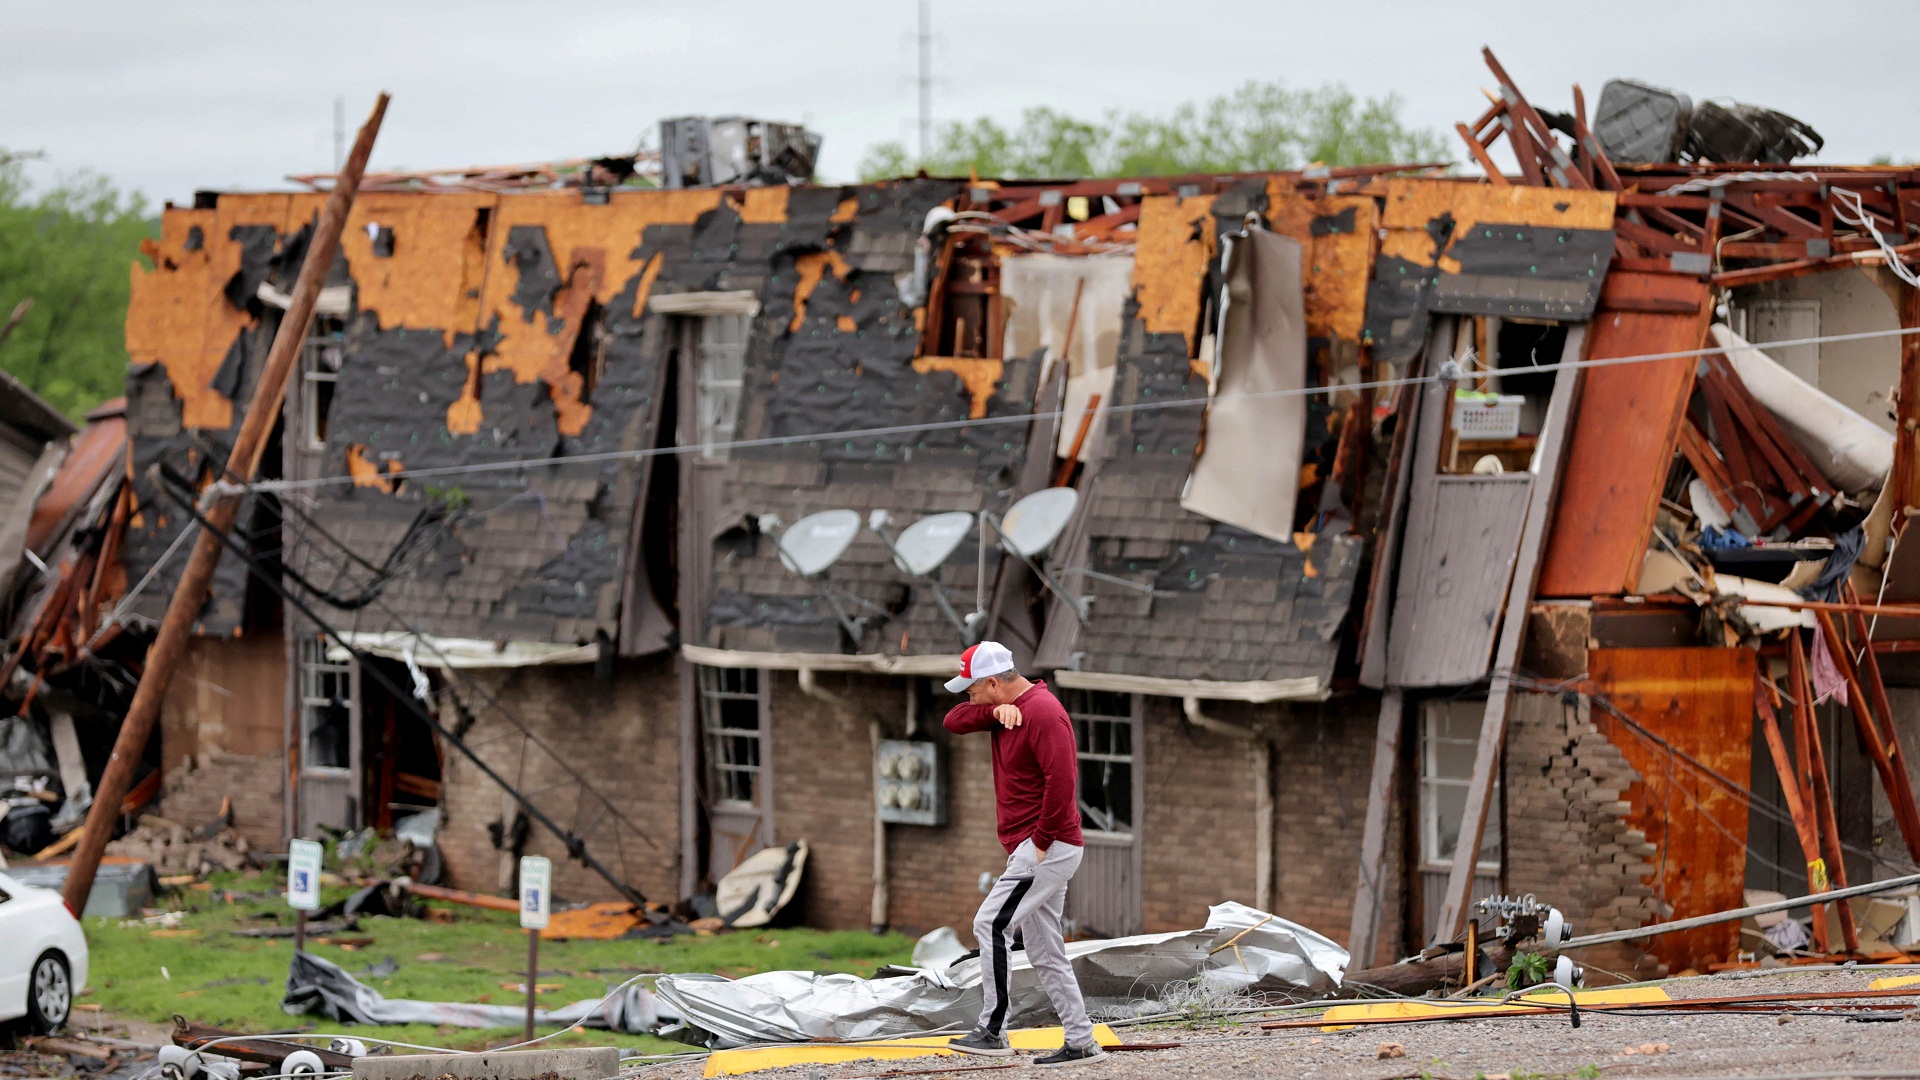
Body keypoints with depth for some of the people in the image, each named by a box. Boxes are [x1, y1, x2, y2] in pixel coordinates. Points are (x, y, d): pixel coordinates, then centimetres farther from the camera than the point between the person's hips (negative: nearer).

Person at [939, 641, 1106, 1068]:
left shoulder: (1042, 712, -16)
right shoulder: (1009, 708, 15)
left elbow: (1061, 780, -24)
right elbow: (955, 721, 10)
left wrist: (1041, 842, -21)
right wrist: (995, 711, -8)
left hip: (1048, 847, -10)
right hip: (1034, 850, 10)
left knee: (991, 924, -16)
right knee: (1044, 952, 10)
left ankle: (992, 1031, -15)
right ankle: (1081, 1043, 11)